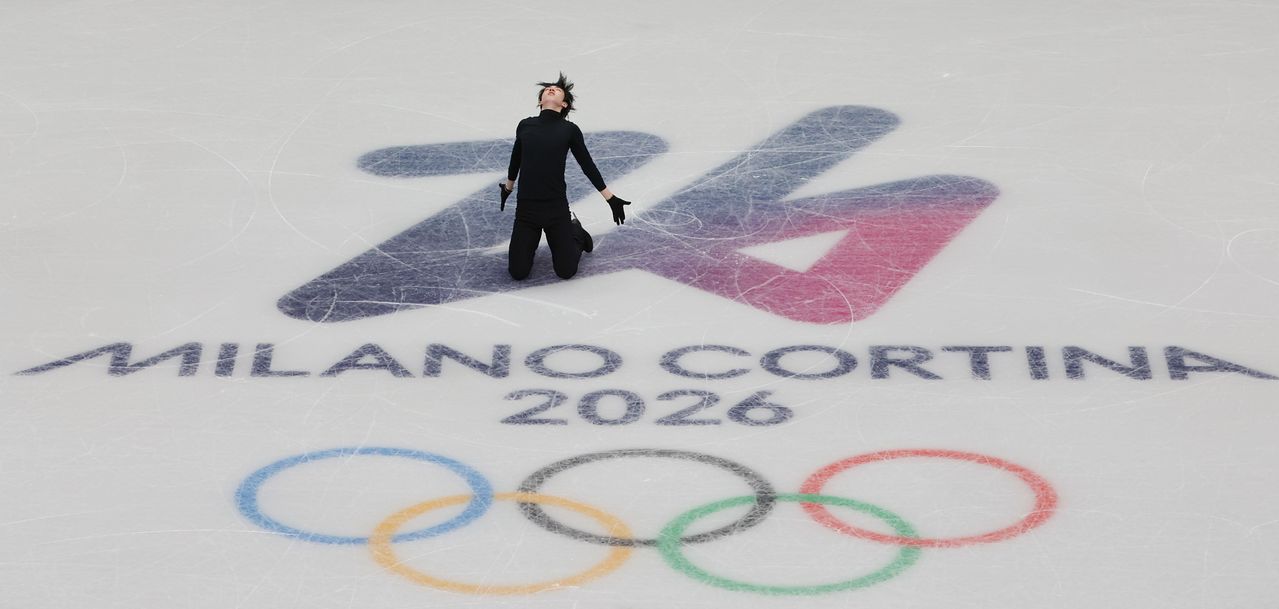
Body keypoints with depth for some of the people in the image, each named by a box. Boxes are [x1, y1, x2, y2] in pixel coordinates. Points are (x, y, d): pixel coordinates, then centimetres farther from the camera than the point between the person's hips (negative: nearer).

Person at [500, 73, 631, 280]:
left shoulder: (569, 130, 0)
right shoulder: (525, 126, 6)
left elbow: (587, 165, 7)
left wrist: (611, 199, 8)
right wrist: (508, 188, 37)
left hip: (556, 208, -2)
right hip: (526, 208, 2)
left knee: (566, 271, -4)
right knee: (518, 272, -5)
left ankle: (574, 229, 26)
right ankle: (533, 237, 27)